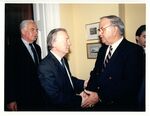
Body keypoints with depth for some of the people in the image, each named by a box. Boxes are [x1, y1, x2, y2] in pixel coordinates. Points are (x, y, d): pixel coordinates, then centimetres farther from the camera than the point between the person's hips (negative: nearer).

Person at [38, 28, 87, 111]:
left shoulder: (63, 60, 0)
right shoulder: (45, 66, -26)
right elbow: (56, 97, -27)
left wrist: (83, 83, -4)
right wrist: (80, 100, -22)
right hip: (59, 107, -7)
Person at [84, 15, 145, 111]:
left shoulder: (134, 50, -15)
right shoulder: (103, 49, 7)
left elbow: (131, 84, -23)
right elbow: (95, 73, 7)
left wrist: (100, 97, -23)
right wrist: (88, 92, -11)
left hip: (121, 105, -5)